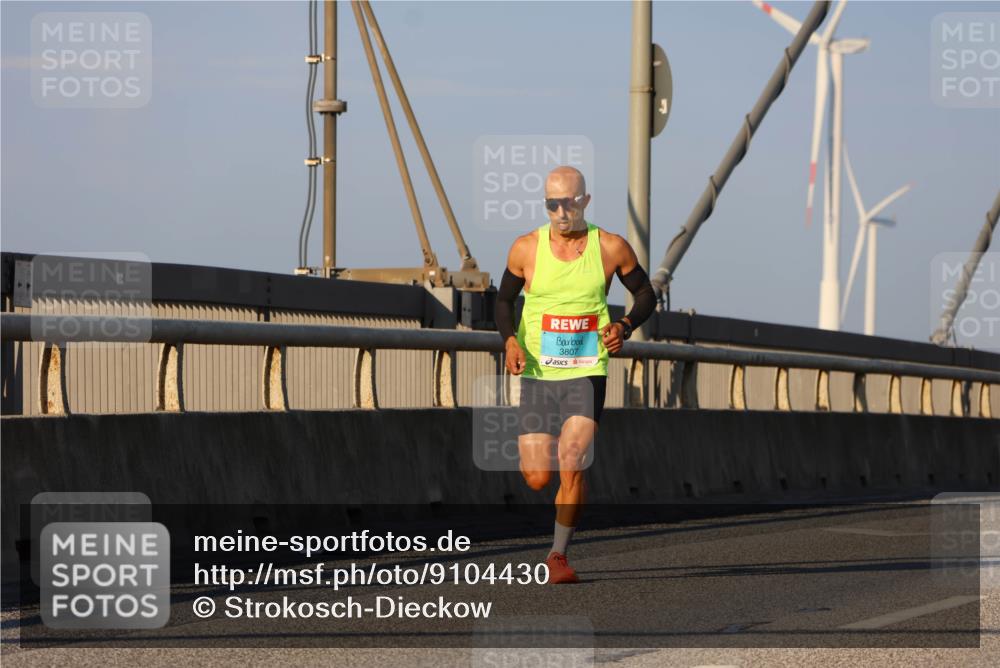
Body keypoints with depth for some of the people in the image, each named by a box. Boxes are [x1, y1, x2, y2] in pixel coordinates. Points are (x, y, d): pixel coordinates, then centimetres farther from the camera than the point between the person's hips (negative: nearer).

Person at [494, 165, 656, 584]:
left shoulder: (611, 248, -3)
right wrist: (510, 340, -8)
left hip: (587, 374, -1)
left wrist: (625, 326, -10)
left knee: (571, 468, -17)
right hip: (537, 374, 1)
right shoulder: (526, 248, -2)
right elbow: (504, 298, 11)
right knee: (537, 479, -1)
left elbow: (646, 294, 10)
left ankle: (558, 554, 1)